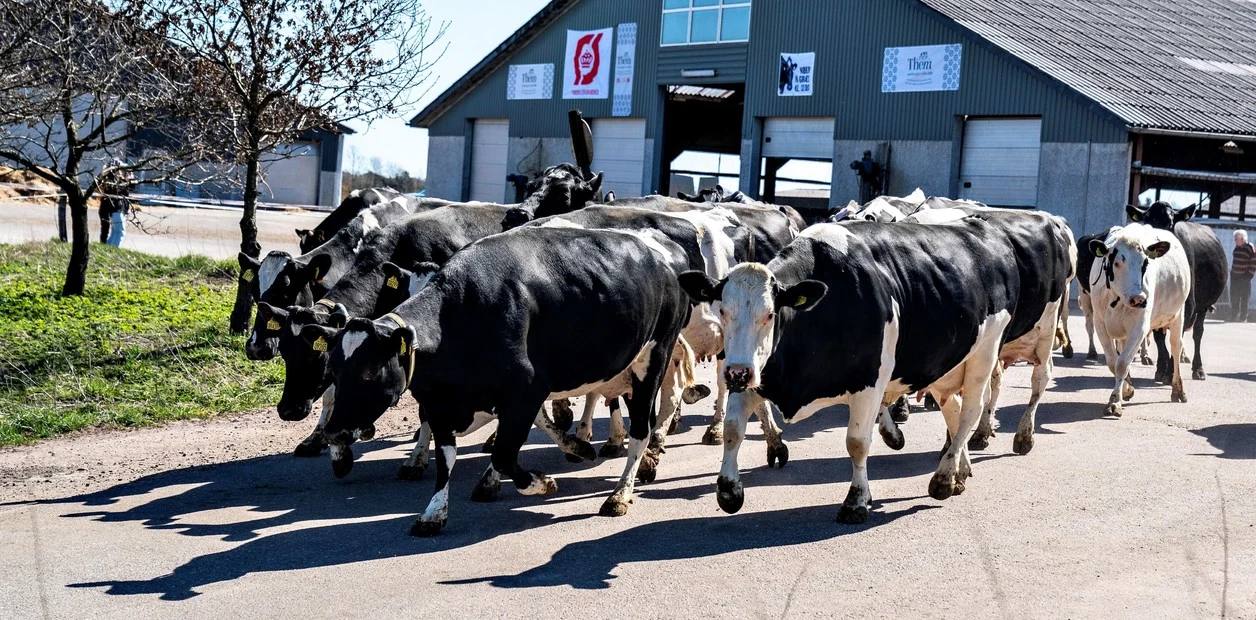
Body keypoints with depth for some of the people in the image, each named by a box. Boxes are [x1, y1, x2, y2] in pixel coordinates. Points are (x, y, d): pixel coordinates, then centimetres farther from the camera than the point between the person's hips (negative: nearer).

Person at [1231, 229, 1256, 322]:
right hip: (1234, 276, 7)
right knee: (1234, 299, 9)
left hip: (1244, 277, -7)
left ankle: (1243, 318, 4)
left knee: (1244, 299, -1)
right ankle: (1234, 318, 18)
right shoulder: (1236, 248, 9)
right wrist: (1231, 271, 13)